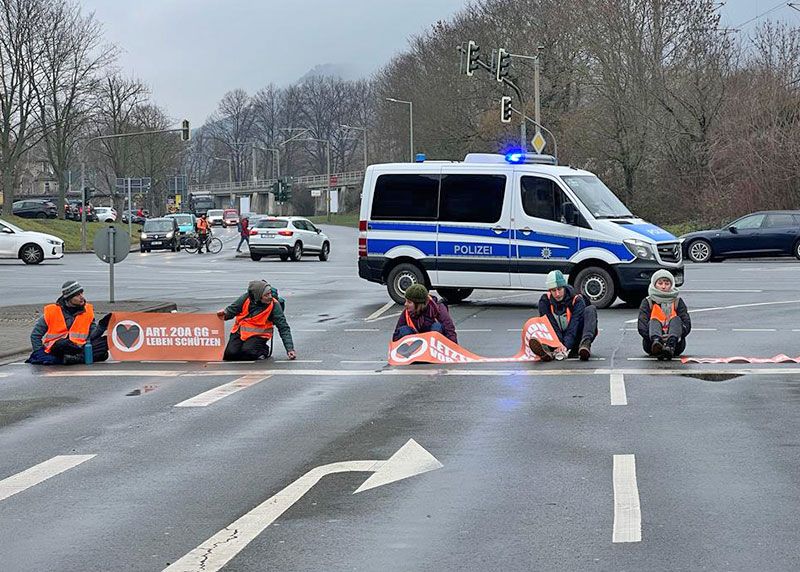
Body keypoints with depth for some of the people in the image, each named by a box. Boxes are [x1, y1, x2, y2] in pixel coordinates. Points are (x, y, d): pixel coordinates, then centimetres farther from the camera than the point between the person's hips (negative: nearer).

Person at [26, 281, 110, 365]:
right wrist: (39, 354, -3)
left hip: (78, 348, 3)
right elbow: (35, 335, 9)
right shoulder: (51, 312, 4)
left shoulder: (88, 311, 11)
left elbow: (92, 336, 9)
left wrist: (102, 326, -9)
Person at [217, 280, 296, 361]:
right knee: (230, 354, -16)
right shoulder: (246, 298, -12)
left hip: (258, 335, -3)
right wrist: (225, 314, -19)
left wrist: (290, 349, -20)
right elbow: (232, 310, 5)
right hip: (239, 332, 3)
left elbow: (283, 328, -13)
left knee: (247, 352, -28)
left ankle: (263, 350, 4)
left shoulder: (274, 305, -16)